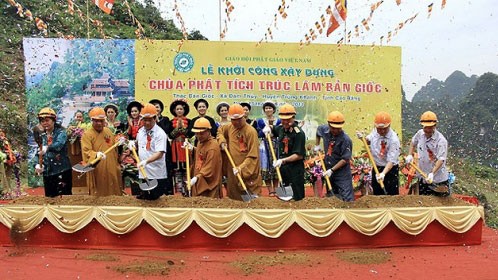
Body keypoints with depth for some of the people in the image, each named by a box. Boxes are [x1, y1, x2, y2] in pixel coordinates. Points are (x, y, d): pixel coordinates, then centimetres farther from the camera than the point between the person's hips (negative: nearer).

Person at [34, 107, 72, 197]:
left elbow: (59, 144, -26)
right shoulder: (42, 136, 12)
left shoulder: (61, 132, -5)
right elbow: (38, 153, 14)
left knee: (64, 196, -7)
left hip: (62, 171, -6)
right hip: (47, 172, 6)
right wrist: (37, 165, -3)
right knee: (49, 196, 13)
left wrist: (47, 148, -42)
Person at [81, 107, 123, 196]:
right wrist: (96, 155, -39)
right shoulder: (87, 134, -9)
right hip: (97, 172, -6)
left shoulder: (108, 131, 10)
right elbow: (86, 152, -21)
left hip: (111, 170, 6)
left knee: (113, 192, 14)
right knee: (99, 195, 2)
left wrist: (119, 142, 5)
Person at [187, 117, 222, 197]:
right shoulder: (200, 142, 10)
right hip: (198, 183, 9)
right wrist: (192, 149, 8)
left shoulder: (213, 146, -20)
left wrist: (197, 178, -32)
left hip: (208, 184, -9)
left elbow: (209, 169, -23)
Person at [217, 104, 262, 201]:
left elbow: (253, 156, -18)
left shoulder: (251, 131, -15)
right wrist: (222, 141, 10)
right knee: (233, 198, 15)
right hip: (233, 171, 6)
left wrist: (241, 168, -26)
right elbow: (220, 130, 29)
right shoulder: (230, 127, 6)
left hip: (248, 172, -6)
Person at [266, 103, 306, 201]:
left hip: (295, 168, -7)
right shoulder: (281, 128, 6)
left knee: (297, 197, -2)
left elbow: (299, 155, -20)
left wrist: (283, 160, -26)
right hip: (282, 167, 7)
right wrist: (267, 128, 6)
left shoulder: (298, 133, -16)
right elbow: (271, 129, 29)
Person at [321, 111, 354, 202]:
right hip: (329, 172, 7)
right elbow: (318, 130, 23)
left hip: (342, 174, -7)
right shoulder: (325, 132, -2)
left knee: (347, 198, -7)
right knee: (330, 197, 19)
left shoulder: (345, 139, -20)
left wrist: (332, 170, -20)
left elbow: (345, 160, -20)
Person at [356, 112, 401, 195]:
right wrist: (363, 138, -6)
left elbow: (391, 161, -29)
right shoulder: (375, 131, -5)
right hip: (376, 168, 7)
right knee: (377, 195, 18)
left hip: (390, 169, -7)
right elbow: (369, 141, 17)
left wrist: (383, 173, -42)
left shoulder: (393, 139, -25)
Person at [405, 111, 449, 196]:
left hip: (438, 180, -5)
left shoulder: (441, 140, -22)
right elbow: (413, 143, 19)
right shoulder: (420, 133, -3)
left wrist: (432, 173, -41)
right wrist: (410, 155, 6)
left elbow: (441, 159, -29)